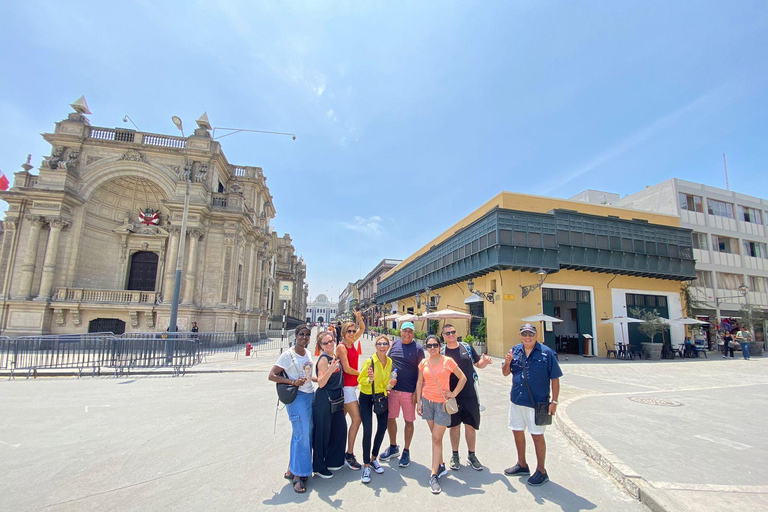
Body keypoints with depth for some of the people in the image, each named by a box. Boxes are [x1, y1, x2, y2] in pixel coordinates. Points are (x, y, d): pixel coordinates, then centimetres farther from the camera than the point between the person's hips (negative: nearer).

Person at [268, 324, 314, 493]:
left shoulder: (307, 352, 9)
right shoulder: (288, 354, -11)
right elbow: (272, 375, -13)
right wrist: (292, 382, -21)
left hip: (310, 395, 7)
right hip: (297, 397, -7)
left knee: (307, 433, 13)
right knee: (302, 435, -6)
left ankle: (292, 469, 29)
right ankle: (298, 475, 9)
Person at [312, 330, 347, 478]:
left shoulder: (334, 357, 9)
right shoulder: (323, 359, -15)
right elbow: (321, 383, -20)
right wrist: (330, 370, -34)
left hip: (336, 400, 8)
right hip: (324, 401, -8)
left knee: (339, 430, 13)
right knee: (322, 434, 3)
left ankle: (332, 461, 30)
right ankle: (319, 467, 19)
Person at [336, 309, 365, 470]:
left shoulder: (351, 343, 7)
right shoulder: (341, 347, -14)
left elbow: (362, 328, 19)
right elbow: (347, 369, -18)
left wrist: (359, 318, 1)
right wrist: (362, 373, -4)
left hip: (351, 386, 8)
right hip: (347, 386, -8)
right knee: (356, 419, -8)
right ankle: (349, 455, 0)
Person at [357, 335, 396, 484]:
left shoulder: (390, 362, -4)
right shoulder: (369, 361, -19)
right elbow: (360, 379, -14)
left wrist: (389, 384, -8)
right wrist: (370, 379, -32)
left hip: (381, 396, 5)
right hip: (366, 397, -5)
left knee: (383, 427, 7)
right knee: (368, 430, -9)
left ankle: (373, 458, 28)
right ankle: (367, 466, 3)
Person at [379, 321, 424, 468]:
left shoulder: (418, 348, -5)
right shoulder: (394, 344, 5)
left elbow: (421, 372, -4)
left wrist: (417, 391, -9)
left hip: (409, 392, -3)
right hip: (392, 389, 4)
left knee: (409, 421, 8)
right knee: (390, 418, 13)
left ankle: (406, 451, 27)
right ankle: (393, 447, 35)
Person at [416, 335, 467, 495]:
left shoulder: (448, 361, -8)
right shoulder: (423, 363, 2)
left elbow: (463, 378, 1)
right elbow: (419, 383, 9)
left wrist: (454, 393, -4)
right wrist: (418, 402, 6)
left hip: (442, 403, -3)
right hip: (427, 401, 3)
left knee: (436, 438, -4)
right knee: (435, 437, 12)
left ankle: (433, 475, 4)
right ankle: (441, 466, 28)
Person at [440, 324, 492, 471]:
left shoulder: (467, 347, 2)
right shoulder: (441, 351, -2)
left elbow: (478, 363, 11)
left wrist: (484, 361, -10)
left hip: (470, 394, 1)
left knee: (470, 425, 9)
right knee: (454, 426, 11)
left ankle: (471, 455, 27)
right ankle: (455, 455, 29)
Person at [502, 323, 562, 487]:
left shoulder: (547, 353, -10)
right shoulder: (515, 350, 3)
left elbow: (555, 379, -7)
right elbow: (505, 373, 7)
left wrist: (554, 401, -10)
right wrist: (507, 362, -13)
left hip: (537, 402, -5)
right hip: (516, 400, 5)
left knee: (537, 435, 6)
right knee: (517, 431, 16)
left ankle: (541, 471, 24)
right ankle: (522, 465, 36)